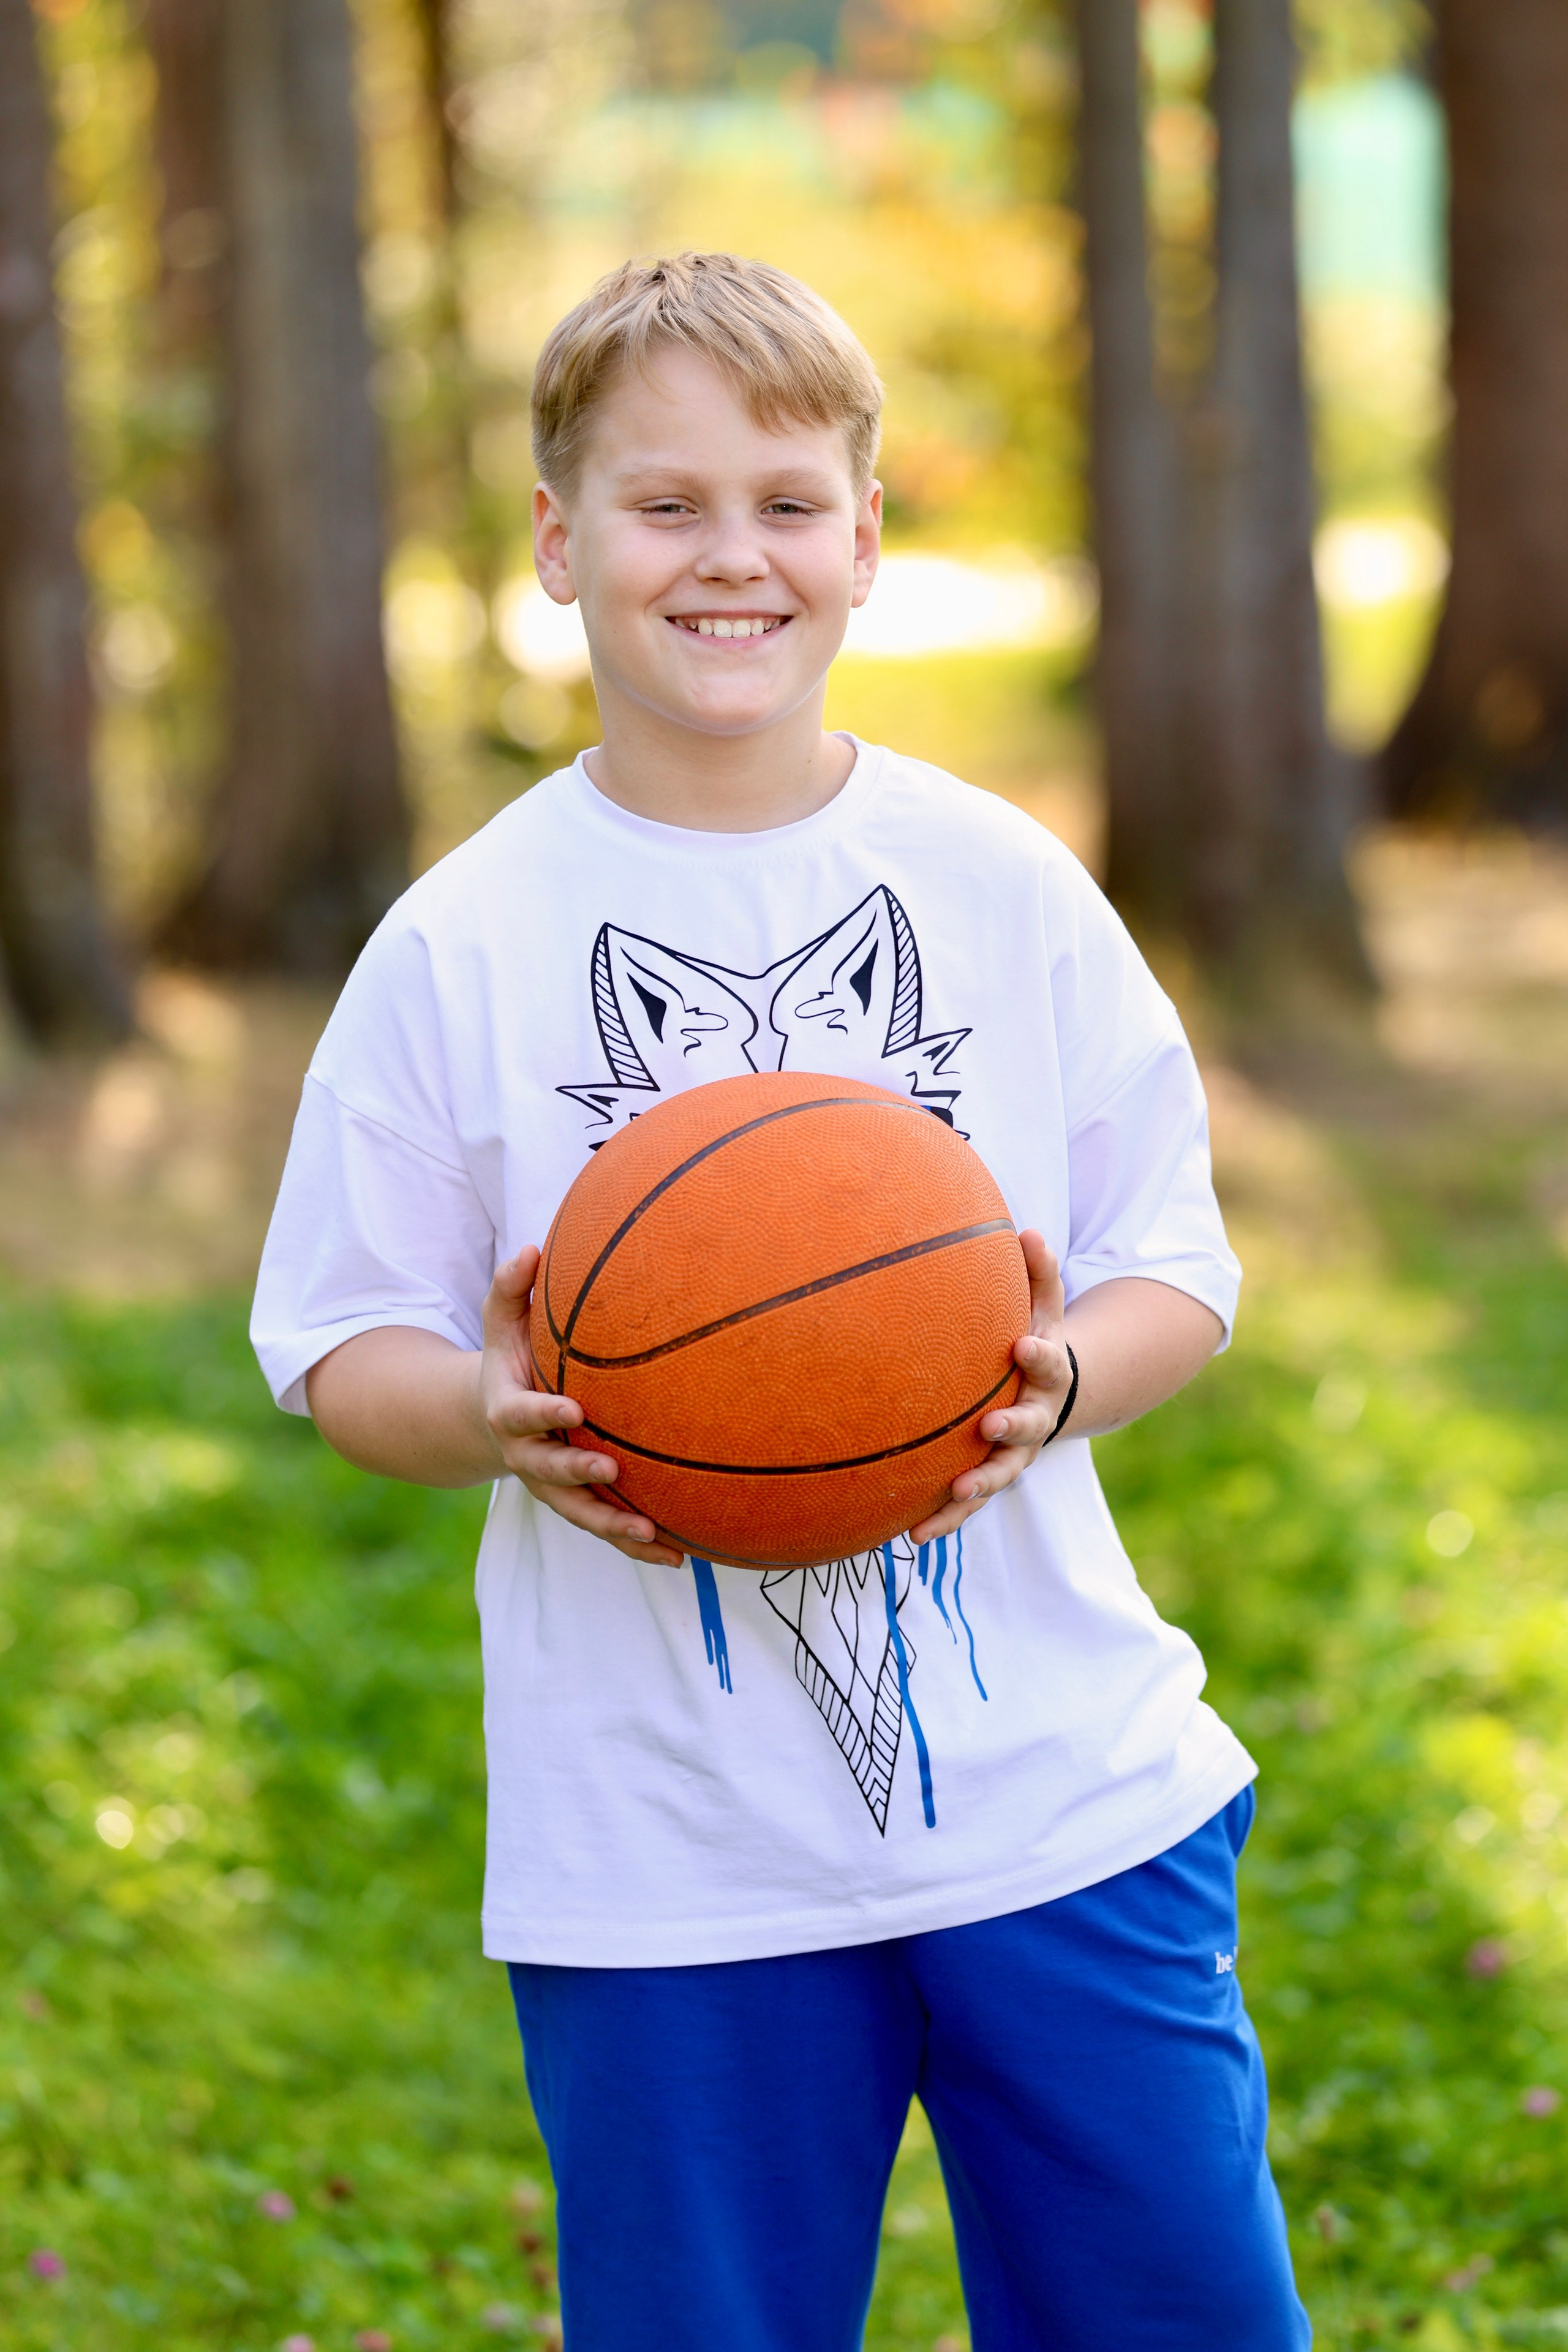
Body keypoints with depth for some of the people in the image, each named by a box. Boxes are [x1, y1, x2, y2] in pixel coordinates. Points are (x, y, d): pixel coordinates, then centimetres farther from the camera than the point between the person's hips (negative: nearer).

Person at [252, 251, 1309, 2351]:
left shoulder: (1004, 887, 1)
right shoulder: (460, 947, -3)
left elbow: (1178, 1269, 6)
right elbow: (343, 1349, 1)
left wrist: (1062, 1377, -16)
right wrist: (497, 1417, -20)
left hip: (1064, 1793, 2)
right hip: (669, 1863, -1)